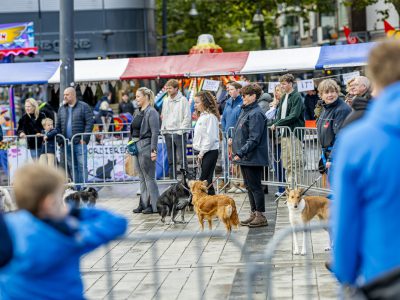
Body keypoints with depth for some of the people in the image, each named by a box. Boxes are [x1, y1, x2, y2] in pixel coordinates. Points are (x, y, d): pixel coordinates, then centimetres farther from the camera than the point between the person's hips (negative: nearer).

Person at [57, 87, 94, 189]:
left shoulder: (83, 107, 0)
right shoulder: (62, 109, 15)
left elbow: (89, 123, -6)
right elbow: (58, 126, 15)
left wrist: (84, 138, -14)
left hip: (79, 143, -5)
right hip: (66, 144, 5)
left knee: (82, 166, -4)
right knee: (71, 167, 7)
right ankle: (76, 188, 11)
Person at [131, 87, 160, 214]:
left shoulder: (151, 112, -13)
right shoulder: (140, 112, 14)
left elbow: (155, 132, -17)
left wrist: (153, 150, -21)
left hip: (146, 147, -9)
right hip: (138, 147, 9)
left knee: (149, 177, -4)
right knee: (142, 178, 13)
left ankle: (154, 205, 2)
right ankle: (144, 204, 19)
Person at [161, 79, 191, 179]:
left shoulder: (183, 100, -4)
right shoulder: (166, 101, 14)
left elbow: (187, 117, -7)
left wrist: (180, 130, -13)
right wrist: (163, 128, 7)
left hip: (179, 133, -6)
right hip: (168, 133, 6)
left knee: (181, 159, -9)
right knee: (171, 160, 9)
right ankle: (172, 180, 14)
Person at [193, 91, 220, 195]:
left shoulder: (210, 116, -15)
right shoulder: (202, 116, 16)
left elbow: (210, 137, -19)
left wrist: (202, 152, -16)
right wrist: (200, 153, 14)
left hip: (210, 151, -10)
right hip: (203, 152, 10)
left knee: (205, 179, -10)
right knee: (206, 179, 9)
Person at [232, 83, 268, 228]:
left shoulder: (256, 114, -18)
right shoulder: (245, 111, 13)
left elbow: (254, 139, -23)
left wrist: (240, 153, -25)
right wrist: (236, 150, 16)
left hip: (253, 158, -10)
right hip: (245, 157, 10)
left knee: (255, 187, -3)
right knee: (249, 187, 15)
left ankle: (261, 216, 3)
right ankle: (254, 213, 23)